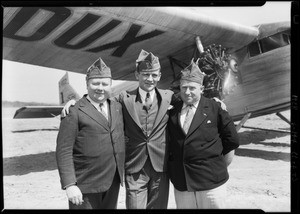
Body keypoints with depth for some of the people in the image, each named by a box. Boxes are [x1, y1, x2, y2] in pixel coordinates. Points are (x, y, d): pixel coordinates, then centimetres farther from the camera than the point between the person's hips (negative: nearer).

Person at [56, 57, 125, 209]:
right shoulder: (74, 112, -9)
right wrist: (70, 185, -18)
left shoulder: (117, 107, 8)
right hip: (85, 186, -5)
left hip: (113, 182, 5)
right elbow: (63, 151, -12)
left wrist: (121, 171, 6)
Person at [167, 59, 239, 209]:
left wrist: (221, 168, 3)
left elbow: (231, 142, 0)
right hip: (180, 183, 3)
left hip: (211, 181, -2)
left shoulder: (215, 109, -4)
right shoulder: (172, 111, 3)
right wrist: (173, 170, 7)